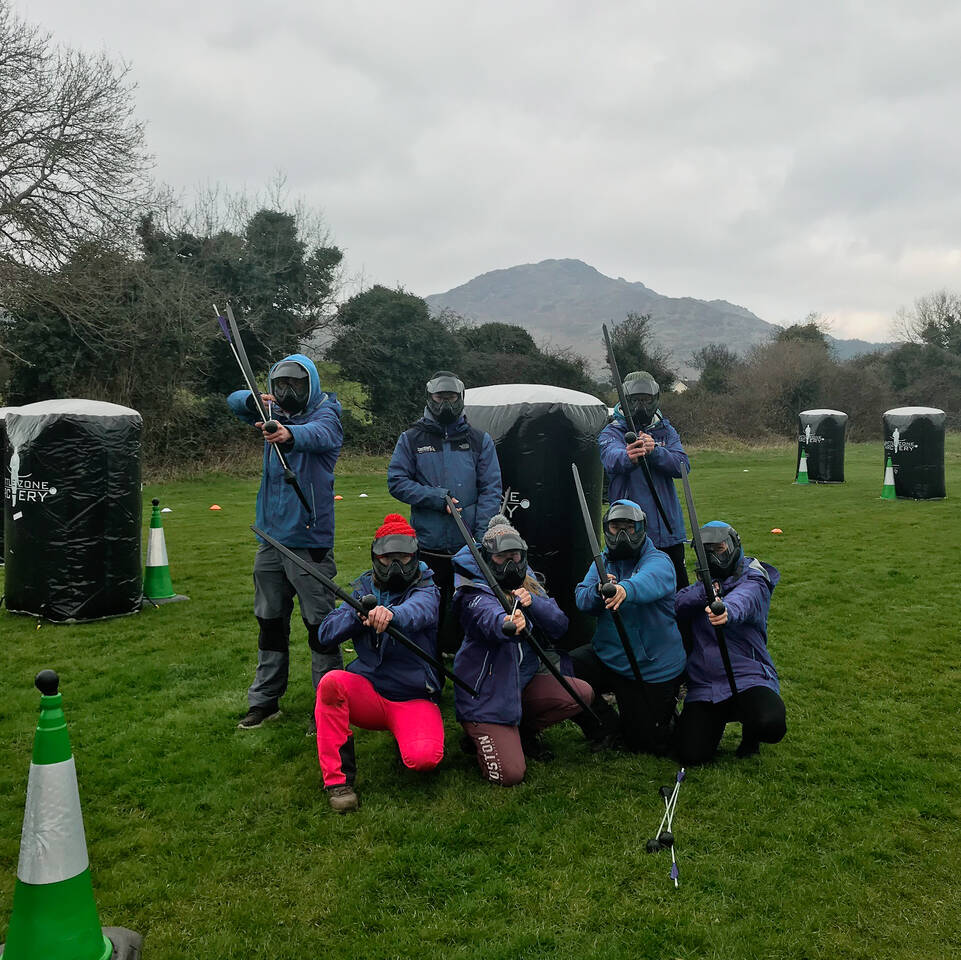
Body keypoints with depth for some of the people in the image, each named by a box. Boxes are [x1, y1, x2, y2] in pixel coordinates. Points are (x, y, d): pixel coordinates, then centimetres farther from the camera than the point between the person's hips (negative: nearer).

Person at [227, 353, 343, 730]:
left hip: (309, 541, -6)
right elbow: (234, 400, 5)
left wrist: (289, 434, -53)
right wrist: (255, 401, -18)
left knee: (319, 624, -2)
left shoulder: (326, 415, -8)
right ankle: (265, 700, 26)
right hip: (270, 539, 6)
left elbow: (318, 434, -30)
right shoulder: (273, 415, 11)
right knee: (270, 621, 14)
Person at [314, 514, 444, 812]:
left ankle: (407, 734, 9)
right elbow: (326, 635, -2)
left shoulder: (425, 590, -5)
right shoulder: (364, 590, 8)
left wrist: (392, 614, -55)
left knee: (424, 757, -30)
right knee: (331, 682, -29)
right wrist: (357, 615, -22)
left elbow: (420, 609, -31)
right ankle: (337, 778, -15)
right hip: (368, 693, 3)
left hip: (414, 700, -3)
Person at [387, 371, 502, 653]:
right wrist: (437, 497, -13)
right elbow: (396, 481, 0)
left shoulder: (480, 441, 8)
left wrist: (481, 537, -10)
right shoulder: (411, 439, 7)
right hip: (427, 546, 0)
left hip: (468, 547, 1)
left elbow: (490, 490, 1)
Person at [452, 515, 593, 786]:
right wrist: (507, 624, -62)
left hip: (524, 680, 7)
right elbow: (489, 617, -39)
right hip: (486, 692, -7)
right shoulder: (474, 593, -14)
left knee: (582, 694, -13)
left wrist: (532, 603, -25)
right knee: (510, 775, -16)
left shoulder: (529, 585, 6)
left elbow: (560, 625, -5)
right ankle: (478, 736, 17)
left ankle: (524, 729, 11)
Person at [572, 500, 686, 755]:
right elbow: (581, 599, -7)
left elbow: (649, 581, -36)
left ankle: (667, 711, 37)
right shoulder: (602, 562, 7)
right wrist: (598, 590, -30)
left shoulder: (658, 561, -11)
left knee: (647, 743, 1)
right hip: (607, 656, 5)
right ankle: (607, 727, 6)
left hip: (653, 669, -4)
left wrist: (625, 589, -59)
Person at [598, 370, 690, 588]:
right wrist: (628, 457, -49)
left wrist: (654, 451, -26)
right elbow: (612, 458, -25)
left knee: (680, 592, 12)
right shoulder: (611, 433, -2)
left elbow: (682, 465, -7)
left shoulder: (666, 430, 9)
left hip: (669, 530, 4)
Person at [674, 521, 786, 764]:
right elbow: (678, 603, -3)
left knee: (770, 726, -33)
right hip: (703, 685, 4)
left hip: (747, 678, -4)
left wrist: (728, 611, -53)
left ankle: (749, 732, 6)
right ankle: (720, 718, 23)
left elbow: (744, 599, -29)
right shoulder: (704, 583, 18)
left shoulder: (753, 582, -2)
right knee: (692, 756, -11)